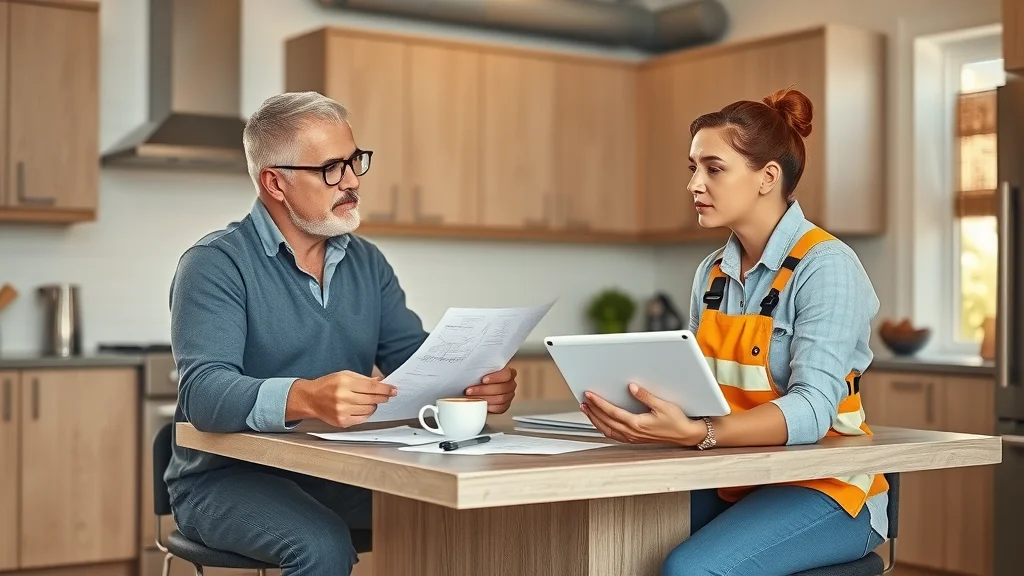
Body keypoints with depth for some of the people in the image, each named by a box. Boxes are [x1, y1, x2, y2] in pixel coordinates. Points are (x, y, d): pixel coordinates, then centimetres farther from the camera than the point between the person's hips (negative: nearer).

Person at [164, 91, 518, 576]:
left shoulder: (368, 263, 9)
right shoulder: (215, 264, -11)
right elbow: (202, 391, -25)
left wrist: (473, 385, -19)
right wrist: (306, 398, -43)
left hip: (340, 472, 5)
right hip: (229, 476, -5)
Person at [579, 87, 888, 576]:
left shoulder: (826, 266, -14)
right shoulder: (712, 273, 8)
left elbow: (812, 409, -26)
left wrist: (696, 435, -41)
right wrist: (635, 403, -14)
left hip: (825, 488, -6)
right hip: (732, 480, 6)